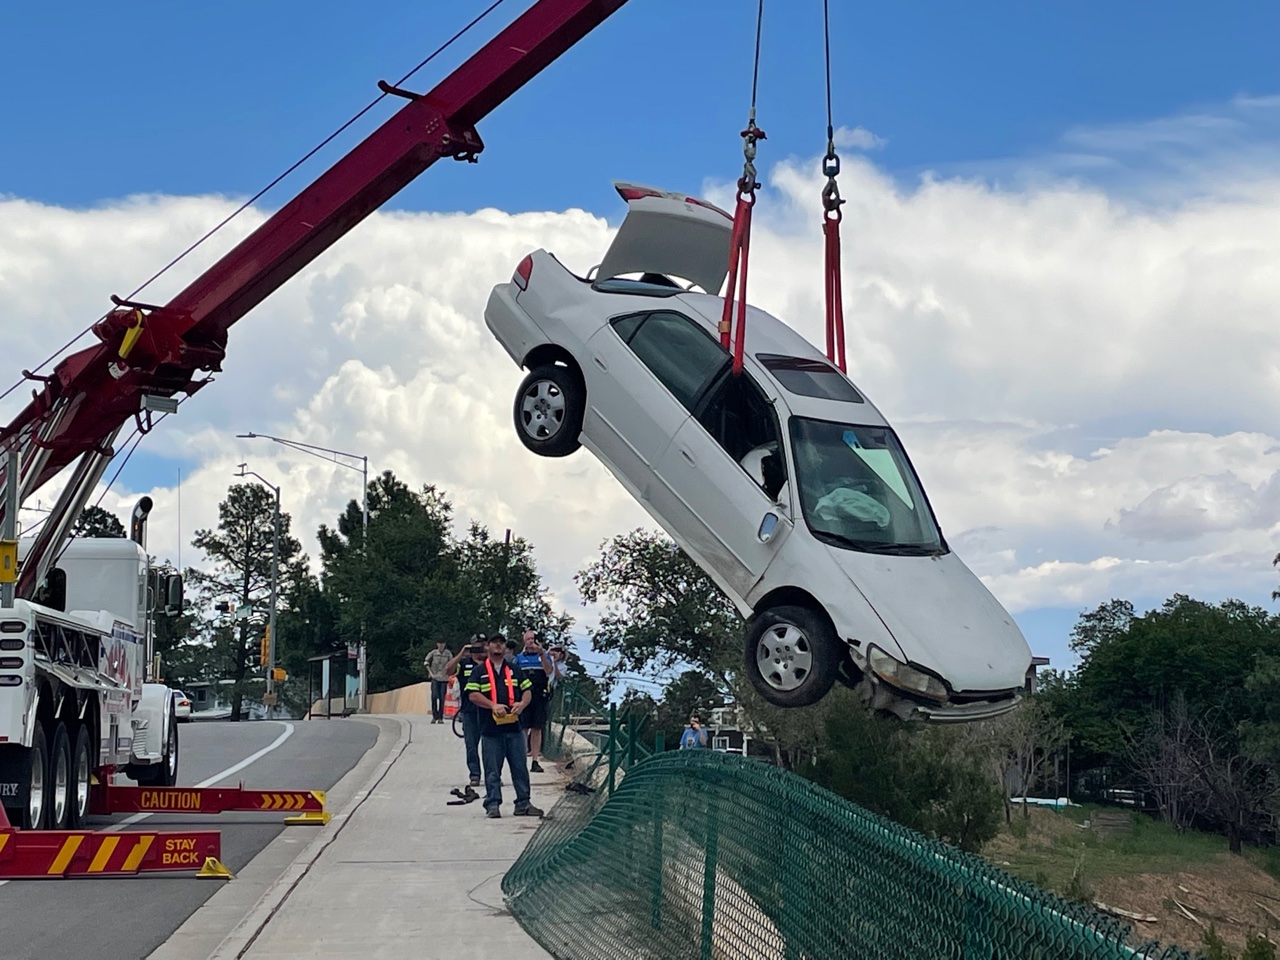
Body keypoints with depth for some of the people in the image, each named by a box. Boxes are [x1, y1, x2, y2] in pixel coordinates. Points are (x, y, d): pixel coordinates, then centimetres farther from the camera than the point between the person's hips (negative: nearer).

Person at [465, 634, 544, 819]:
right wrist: (493, 705, -19)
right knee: (492, 771, -1)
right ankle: (492, 805, 4)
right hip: (491, 729, -3)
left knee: (520, 768, 5)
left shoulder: (515, 670, 15)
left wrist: (522, 704, -8)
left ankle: (523, 803, 12)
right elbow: (473, 694, -5)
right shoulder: (479, 671, 4)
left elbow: (527, 691, 14)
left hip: (514, 727, 3)